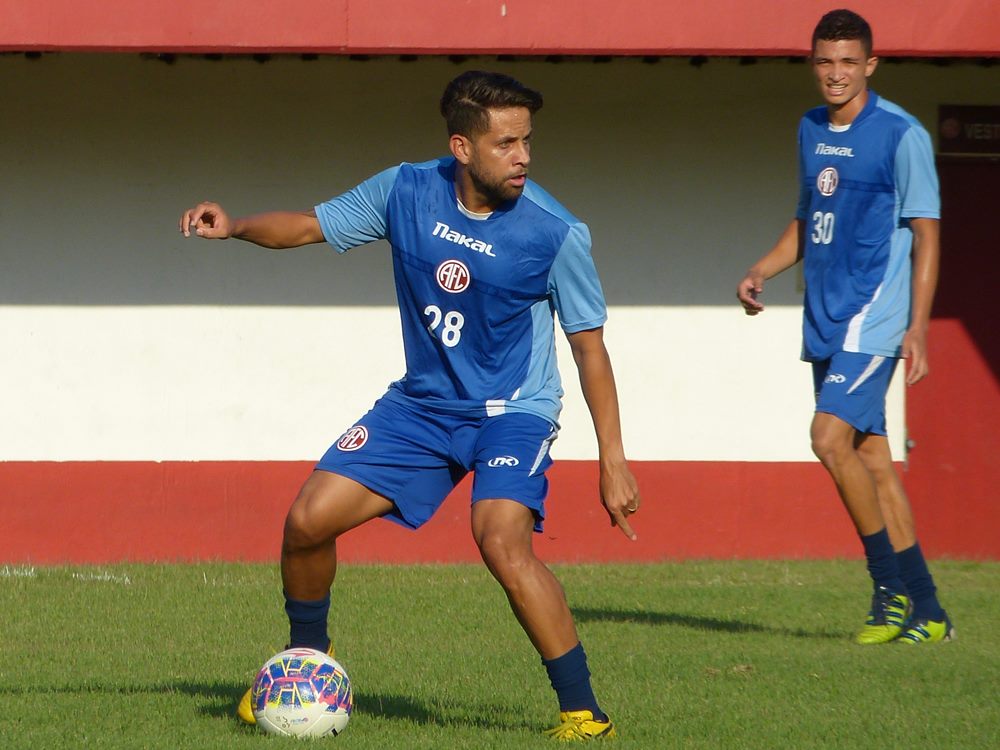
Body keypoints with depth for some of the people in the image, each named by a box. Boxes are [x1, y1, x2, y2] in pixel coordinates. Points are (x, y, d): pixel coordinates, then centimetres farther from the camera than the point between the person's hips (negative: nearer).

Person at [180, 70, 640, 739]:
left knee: (502, 540, -30)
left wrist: (613, 459, -9)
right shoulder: (407, 193, -9)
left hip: (514, 412, -5)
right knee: (308, 521, -2)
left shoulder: (556, 233, -18)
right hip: (423, 403, 5)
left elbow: (589, 344, -9)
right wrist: (237, 226, -16)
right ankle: (308, 660, 28)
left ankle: (583, 711, -20)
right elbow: (311, 226, 4)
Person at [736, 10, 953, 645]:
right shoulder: (811, 130, 14)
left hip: (874, 318, -7)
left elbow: (926, 235, -9)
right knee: (871, 459, 7)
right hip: (825, 321, 7)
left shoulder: (901, 135, -8)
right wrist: (761, 272, 8)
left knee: (831, 438, -20)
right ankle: (925, 613, 11)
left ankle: (892, 586, -8)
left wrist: (918, 328, -15)